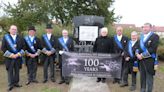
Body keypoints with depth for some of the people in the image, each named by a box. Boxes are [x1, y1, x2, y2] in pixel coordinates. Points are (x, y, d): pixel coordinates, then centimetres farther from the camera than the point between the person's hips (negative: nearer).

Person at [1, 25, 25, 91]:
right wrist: (11, 55, -13)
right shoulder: (5, 37, 1)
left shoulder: (20, 38, 8)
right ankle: (11, 85, 12)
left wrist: (18, 54, -10)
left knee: (17, 71, 9)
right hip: (9, 58, -2)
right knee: (10, 71, 2)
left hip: (18, 57, 2)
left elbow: (23, 47, 5)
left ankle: (16, 83, 21)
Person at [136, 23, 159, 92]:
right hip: (141, 60, 6)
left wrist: (142, 55, -17)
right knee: (142, 77, 14)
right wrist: (137, 54, -7)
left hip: (150, 60, -6)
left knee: (149, 77, 2)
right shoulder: (141, 36, 14)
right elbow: (138, 47, 13)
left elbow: (153, 49, -17)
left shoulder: (155, 36, -6)